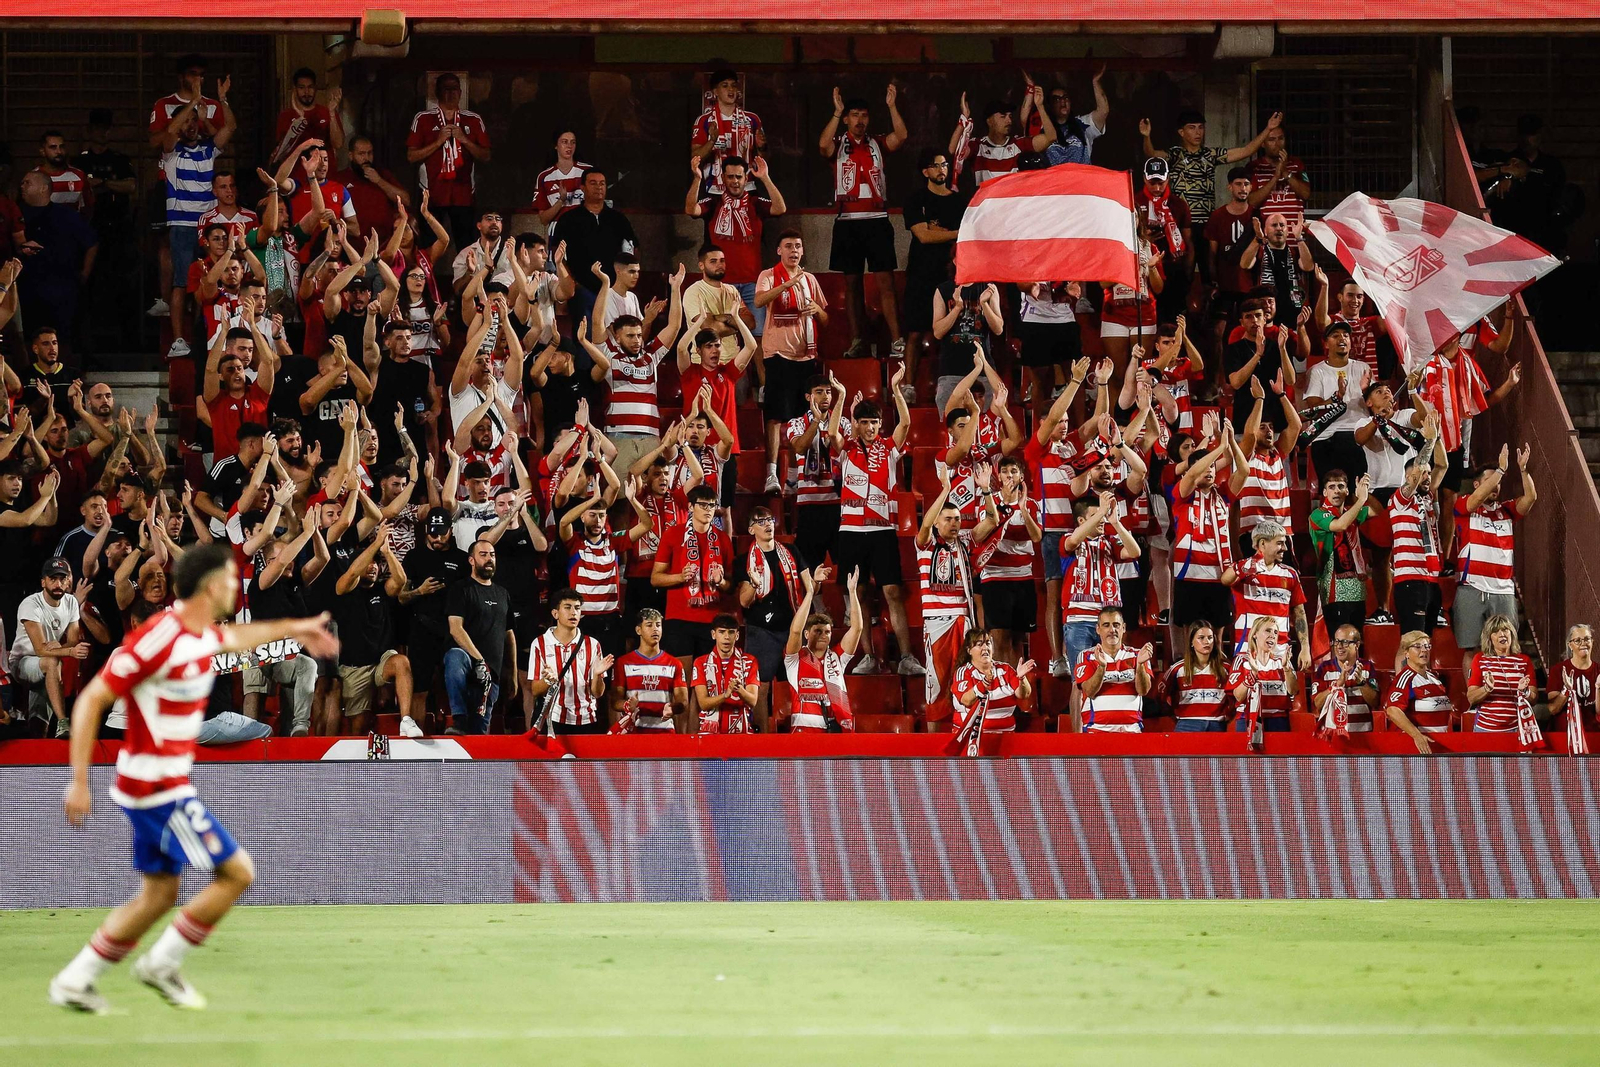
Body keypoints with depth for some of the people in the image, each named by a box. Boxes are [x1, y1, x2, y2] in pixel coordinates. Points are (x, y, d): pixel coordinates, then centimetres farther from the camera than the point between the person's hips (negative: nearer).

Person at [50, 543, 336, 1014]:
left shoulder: (203, 633, 6)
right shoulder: (158, 639, -22)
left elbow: (233, 637, 34)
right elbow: (91, 700, -19)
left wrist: (290, 629, 46)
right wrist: (79, 781, -21)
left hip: (165, 786, 10)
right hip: (159, 786, -10)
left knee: (159, 894, 13)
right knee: (237, 872, -6)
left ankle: (75, 980, 16)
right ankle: (164, 962, 3)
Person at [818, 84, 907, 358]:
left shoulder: (877, 144, 9)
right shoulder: (838, 145, 5)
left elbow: (901, 136, -7)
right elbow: (823, 144, -17)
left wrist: (892, 106, -16)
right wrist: (837, 112, -22)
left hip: (877, 220, 0)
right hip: (848, 222, 0)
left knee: (885, 281, -6)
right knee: (852, 282, 6)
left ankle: (897, 342, -10)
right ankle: (857, 341, 12)